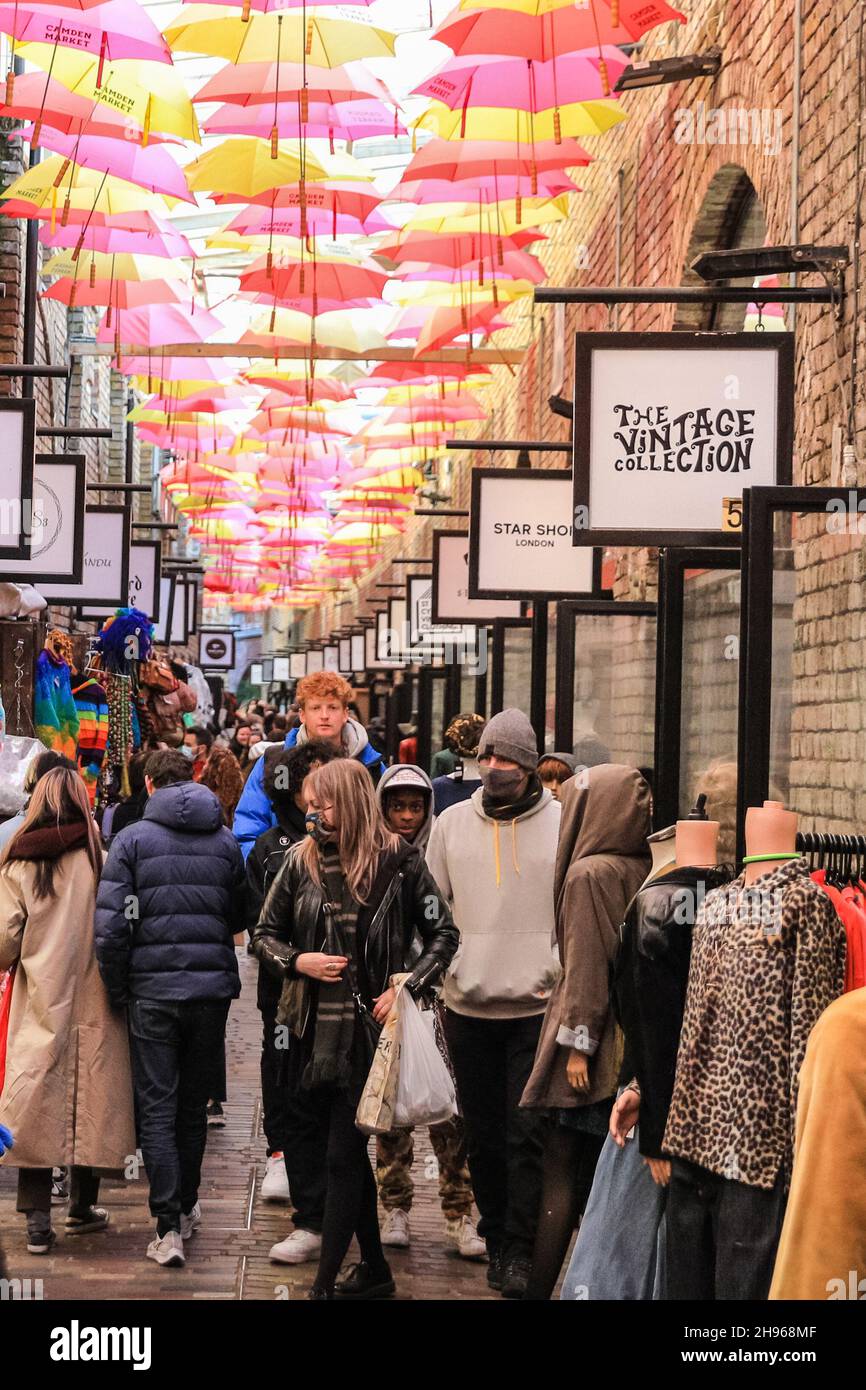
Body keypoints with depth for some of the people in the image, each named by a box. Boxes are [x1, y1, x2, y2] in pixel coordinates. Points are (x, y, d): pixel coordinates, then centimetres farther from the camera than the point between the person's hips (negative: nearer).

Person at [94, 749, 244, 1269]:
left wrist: (118, 990, -1)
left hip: (153, 991, -3)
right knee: (194, 1104, 17)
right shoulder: (226, 841, 5)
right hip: (213, 990, 3)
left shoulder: (132, 840, -5)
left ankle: (169, 1226, -8)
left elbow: (111, 925, -11)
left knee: (157, 1109, 1)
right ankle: (187, 1207, 28)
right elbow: (241, 916, 8)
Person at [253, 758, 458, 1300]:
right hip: (316, 1027, 5)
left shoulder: (398, 861, -6)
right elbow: (265, 933, 13)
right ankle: (375, 1269, 26)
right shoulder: (302, 861, 5)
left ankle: (325, 1283, -4)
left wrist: (406, 988, -11)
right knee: (347, 1151, 13)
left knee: (343, 1157, -6)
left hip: (369, 1028, -5)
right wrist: (297, 961, -6)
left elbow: (444, 935, 1)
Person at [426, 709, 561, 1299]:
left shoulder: (563, 823, -2)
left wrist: (561, 972, -6)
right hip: (469, 1006, 3)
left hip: (538, 1007, -3)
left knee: (528, 1134, -5)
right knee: (484, 1134, 10)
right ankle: (496, 1239, 23)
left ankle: (522, 1252, 3)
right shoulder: (453, 823, 7)